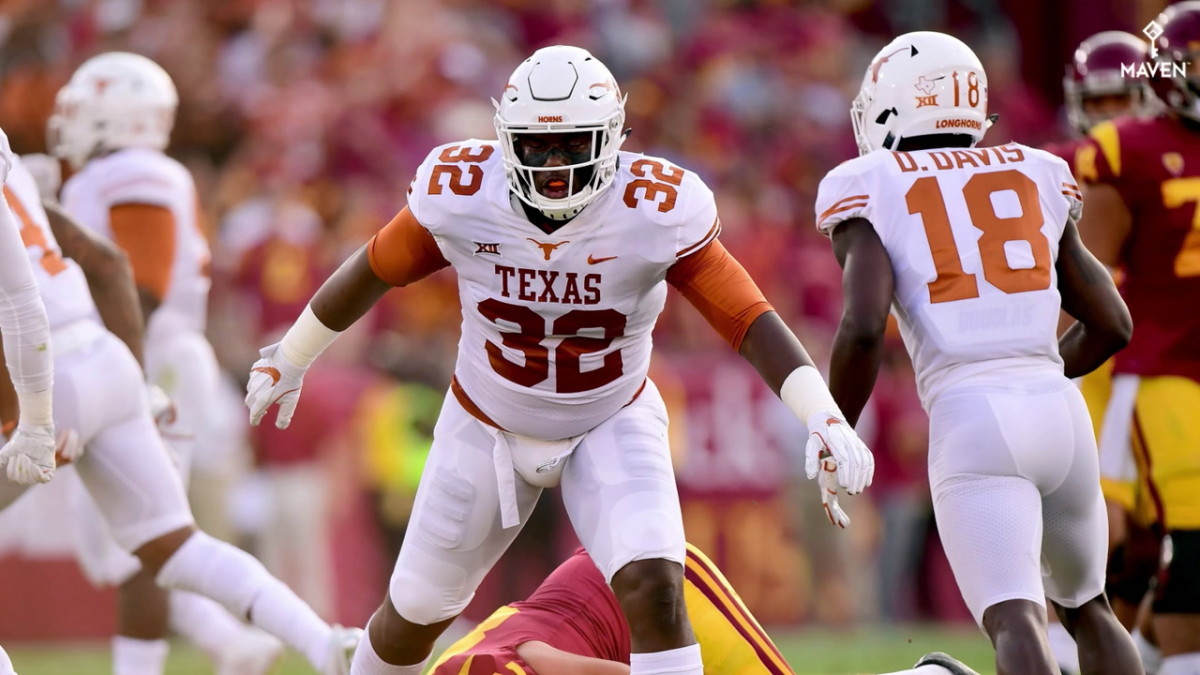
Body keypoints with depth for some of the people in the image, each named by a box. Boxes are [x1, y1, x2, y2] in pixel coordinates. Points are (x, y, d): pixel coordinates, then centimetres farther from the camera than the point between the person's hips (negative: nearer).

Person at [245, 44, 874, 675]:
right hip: (487, 428, 2)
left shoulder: (657, 212, -28)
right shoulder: (459, 193, -24)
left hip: (612, 426, -2)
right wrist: (289, 360, 9)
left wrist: (825, 418, -42)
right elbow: (374, 270, -5)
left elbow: (752, 320, -28)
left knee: (655, 592, -24)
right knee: (416, 612, 15)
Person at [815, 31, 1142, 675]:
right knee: (1085, 605, 25)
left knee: (1014, 621, -17)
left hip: (972, 424, -5)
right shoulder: (1034, 179, 18)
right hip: (1059, 411, 5)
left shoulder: (872, 194, 5)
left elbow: (863, 328, -11)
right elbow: (1112, 324, 19)